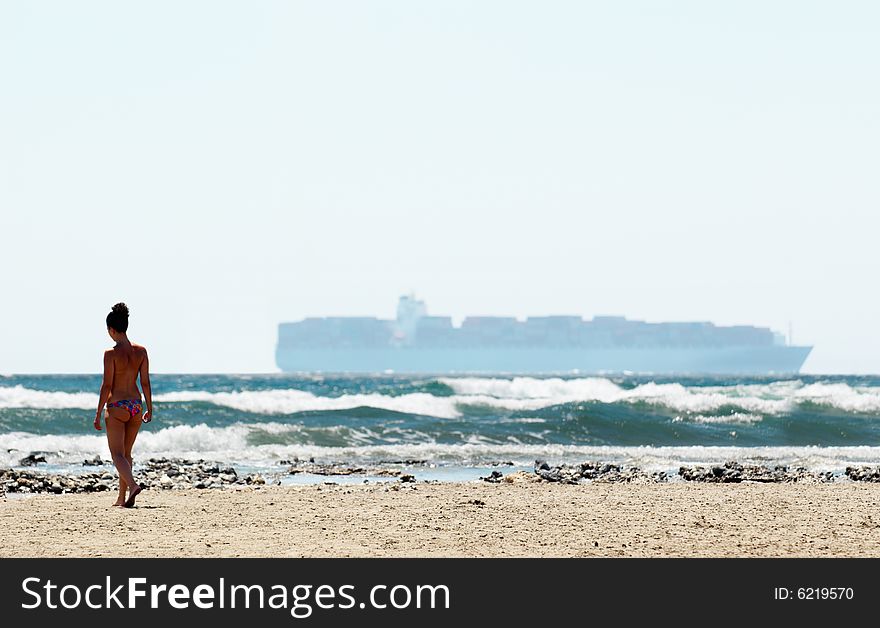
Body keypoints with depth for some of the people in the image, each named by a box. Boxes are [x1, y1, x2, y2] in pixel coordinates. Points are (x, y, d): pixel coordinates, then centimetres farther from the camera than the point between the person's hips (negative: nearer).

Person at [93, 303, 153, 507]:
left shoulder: (111, 354, -14)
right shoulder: (141, 351, 0)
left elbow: (107, 385, -14)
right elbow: (145, 382, 3)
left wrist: (98, 413, -7)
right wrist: (149, 409, 12)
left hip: (117, 407, -5)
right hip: (136, 405, 5)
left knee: (117, 454, -2)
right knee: (126, 453, 17)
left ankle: (133, 485, -28)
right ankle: (122, 497, 21)